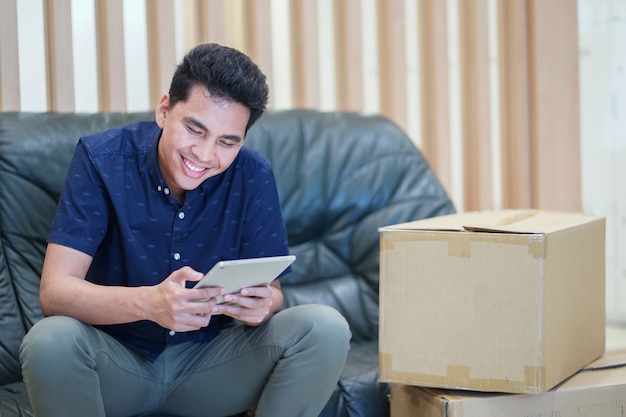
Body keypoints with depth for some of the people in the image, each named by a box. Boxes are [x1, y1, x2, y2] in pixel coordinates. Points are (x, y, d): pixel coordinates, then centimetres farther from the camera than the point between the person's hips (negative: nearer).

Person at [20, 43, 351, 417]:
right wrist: (148, 302, -43)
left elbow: (271, 291, -4)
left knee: (326, 330, -21)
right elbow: (54, 291, -23)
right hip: (119, 360, -2)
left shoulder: (253, 176, -8)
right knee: (50, 341, -34)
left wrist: (261, 304, -32)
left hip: (210, 361, 2)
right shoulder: (101, 159, -15)